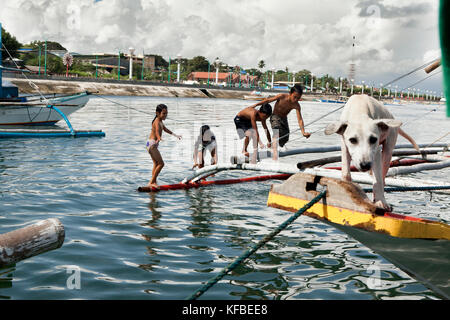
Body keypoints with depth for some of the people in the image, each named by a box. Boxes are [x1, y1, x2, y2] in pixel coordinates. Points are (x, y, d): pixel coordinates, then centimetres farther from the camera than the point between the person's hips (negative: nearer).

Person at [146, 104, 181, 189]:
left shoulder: (160, 121, 14)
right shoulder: (157, 122, -17)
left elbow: (165, 129, 32)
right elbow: (157, 130, -38)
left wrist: (175, 135, 42)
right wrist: (159, 138, -59)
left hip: (152, 145, 10)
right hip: (152, 144, -10)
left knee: (156, 164, 16)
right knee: (161, 163, -11)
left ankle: (153, 182, 20)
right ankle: (152, 182, -9)